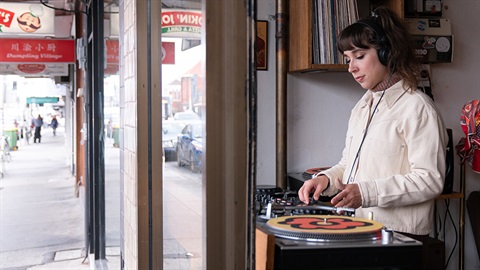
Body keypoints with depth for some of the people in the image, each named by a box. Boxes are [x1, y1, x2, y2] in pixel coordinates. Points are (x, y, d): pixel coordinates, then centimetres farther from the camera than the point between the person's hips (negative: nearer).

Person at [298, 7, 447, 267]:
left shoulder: (417, 107, -11)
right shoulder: (362, 107, 16)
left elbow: (430, 180, -17)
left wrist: (366, 192, -25)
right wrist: (326, 179, -1)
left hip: (398, 234, -7)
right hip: (356, 227, 7)